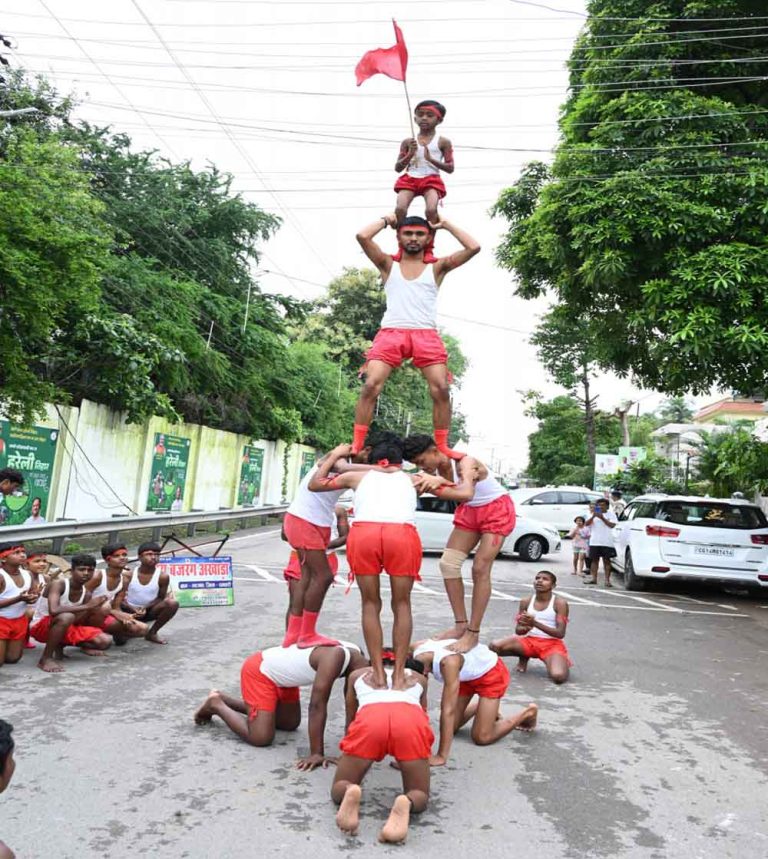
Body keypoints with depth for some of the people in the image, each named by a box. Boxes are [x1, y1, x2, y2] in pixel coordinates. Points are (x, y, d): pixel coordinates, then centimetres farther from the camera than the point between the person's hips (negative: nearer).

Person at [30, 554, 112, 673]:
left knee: (105, 641, -6)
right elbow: (53, 610, -39)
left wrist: (93, 609, -13)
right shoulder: (58, 584, -22)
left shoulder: (86, 594, -2)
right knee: (66, 616, -40)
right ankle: (45, 659, -21)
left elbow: (77, 623, 2)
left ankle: (59, 645, 15)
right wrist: (86, 606, -34)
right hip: (40, 627, -7)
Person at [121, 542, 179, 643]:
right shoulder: (129, 574, -12)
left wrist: (145, 608, -20)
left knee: (172, 603, -26)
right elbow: (121, 598, -9)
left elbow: (161, 598, -4)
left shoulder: (162, 576, -13)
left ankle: (152, 633, -5)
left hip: (148, 611, 1)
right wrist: (134, 609, -25)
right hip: (130, 610, -1)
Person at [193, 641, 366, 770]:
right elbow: (317, 705, -34)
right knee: (260, 737, -14)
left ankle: (223, 700, 26)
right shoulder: (335, 657, -33)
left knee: (291, 724, 19)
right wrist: (316, 753, -32)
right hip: (259, 671, -9)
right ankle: (215, 704, 10)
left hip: (279, 671, 9)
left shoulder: (355, 656, -7)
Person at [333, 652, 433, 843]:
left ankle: (349, 792, -18)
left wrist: (348, 756, 66)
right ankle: (405, 803, -19)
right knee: (419, 794, 17)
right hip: (412, 719, 0)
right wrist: (404, 760, 67)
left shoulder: (358, 674, 40)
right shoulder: (418, 677, 41)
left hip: (369, 717, 0)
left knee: (339, 789, 18)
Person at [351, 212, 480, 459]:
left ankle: (442, 446, -4)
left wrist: (446, 225, 20)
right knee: (371, 385, -16)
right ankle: (356, 445, -12)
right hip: (391, 333, 0)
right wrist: (386, 220, 20)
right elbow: (362, 236, 5)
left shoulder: (436, 268, 17)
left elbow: (473, 248, 8)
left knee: (441, 389, -15)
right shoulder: (388, 265, 17)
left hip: (426, 335, 1)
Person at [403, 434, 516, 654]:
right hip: (470, 511, 7)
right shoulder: (434, 469, -8)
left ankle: (473, 633, -5)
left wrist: (441, 483, -63)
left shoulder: (464, 462, -32)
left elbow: (467, 494, -50)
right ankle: (460, 625, 4)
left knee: (480, 569, -14)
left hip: (497, 508, -7)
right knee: (448, 562, -4)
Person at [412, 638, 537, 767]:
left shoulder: (448, 662, -42)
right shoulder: (417, 652, -22)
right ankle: (479, 707, 34)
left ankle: (528, 712, 14)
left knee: (481, 738, -5)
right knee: (452, 726, 7)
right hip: (469, 674, 7)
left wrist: (441, 756, -40)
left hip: (491, 673, -7)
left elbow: (447, 710, -42)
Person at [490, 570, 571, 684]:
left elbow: (560, 633, -14)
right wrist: (526, 628, -21)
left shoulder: (560, 603, -8)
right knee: (494, 646, -20)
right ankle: (524, 657, 10)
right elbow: (518, 630, 5)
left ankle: (550, 662, 5)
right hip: (529, 641, 3)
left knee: (558, 676, -34)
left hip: (552, 644, -3)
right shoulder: (526, 601, 3)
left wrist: (535, 623, -26)